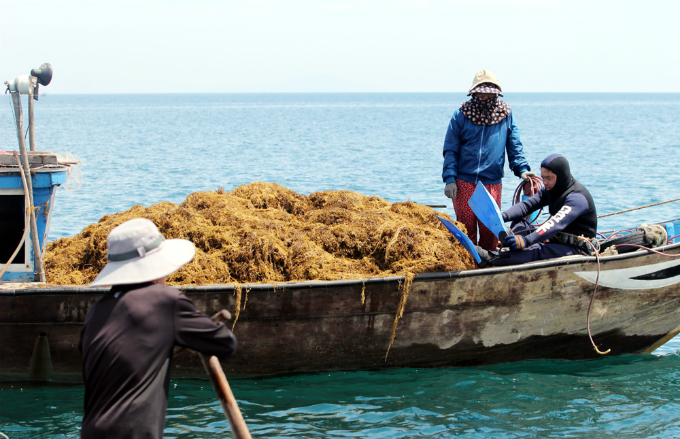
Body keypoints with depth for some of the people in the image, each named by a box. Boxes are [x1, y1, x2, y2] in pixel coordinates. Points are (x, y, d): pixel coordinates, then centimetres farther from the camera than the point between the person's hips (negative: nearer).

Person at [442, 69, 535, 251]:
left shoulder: (505, 115, 7)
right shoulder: (461, 115, 3)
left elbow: (514, 147, 11)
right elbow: (450, 150, 3)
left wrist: (522, 169, -5)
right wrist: (450, 179, -6)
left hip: (492, 184, 1)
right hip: (464, 183, -1)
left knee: (490, 228, 0)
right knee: (466, 228, 3)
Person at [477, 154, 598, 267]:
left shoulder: (577, 197, -21)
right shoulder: (550, 190, 8)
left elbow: (556, 224, -35)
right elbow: (527, 205, -3)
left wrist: (526, 240, -47)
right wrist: (504, 216, -24)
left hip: (578, 249, -9)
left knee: (540, 250, -35)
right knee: (519, 224, -1)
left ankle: (493, 258, -51)